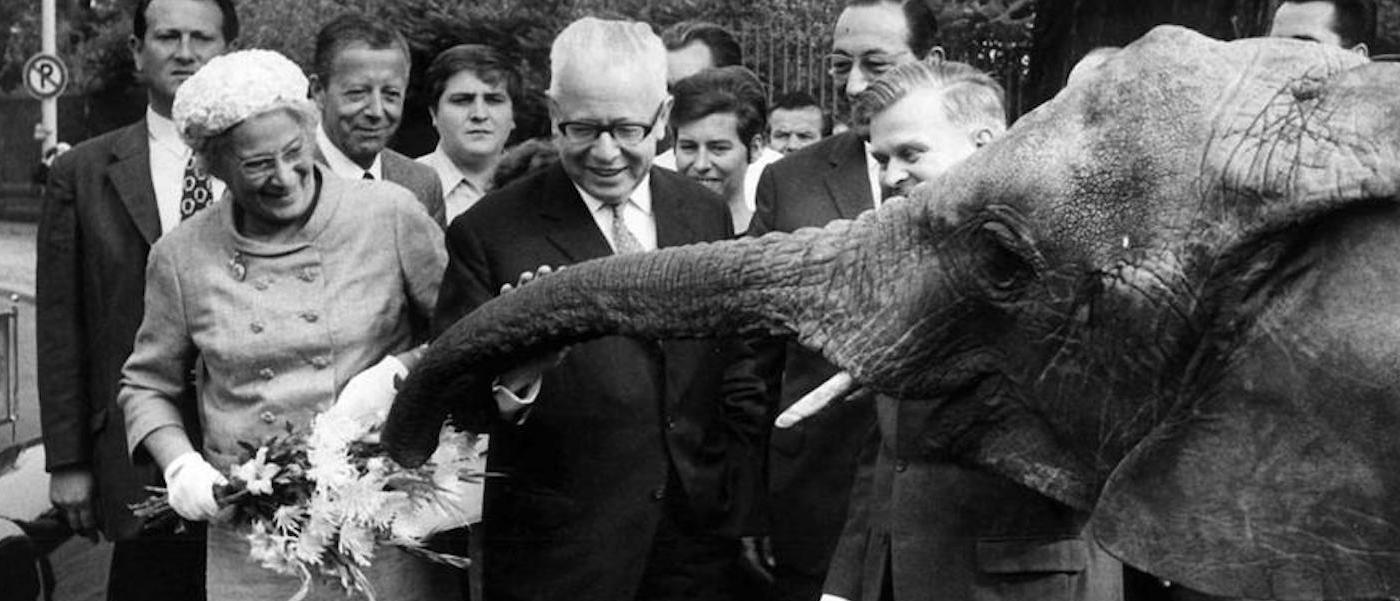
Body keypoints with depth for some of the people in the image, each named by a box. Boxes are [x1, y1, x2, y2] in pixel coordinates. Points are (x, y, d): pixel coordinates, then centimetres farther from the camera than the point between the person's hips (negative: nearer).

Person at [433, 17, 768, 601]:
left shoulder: (707, 214, 2)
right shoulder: (488, 232, -10)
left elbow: (737, 372, 10)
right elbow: (450, 400, -11)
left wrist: (745, 508, 6)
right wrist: (509, 376, -31)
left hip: (700, 543, 3)